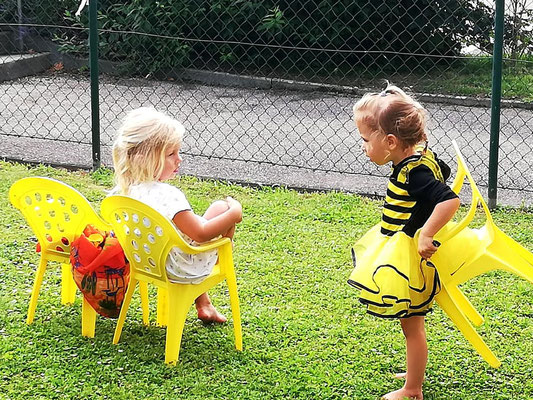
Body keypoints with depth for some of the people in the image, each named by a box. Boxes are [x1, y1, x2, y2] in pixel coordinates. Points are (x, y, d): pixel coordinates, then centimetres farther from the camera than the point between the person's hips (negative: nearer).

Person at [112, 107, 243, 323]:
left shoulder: (123, 190, -9)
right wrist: (234, 213, -18)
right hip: (183, 270, -7)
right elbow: (201, 234, -30)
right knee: (221, 206, 4)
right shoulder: (168, 196, -33)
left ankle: (203, 304, 38)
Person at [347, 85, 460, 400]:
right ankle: (416, 374, 38)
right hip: (402, 253, 10)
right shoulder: (423, 157, 2)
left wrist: (426, 234, -34)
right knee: (413, 322, 23)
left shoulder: (415, 172, -27)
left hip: (409, 258, -10)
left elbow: (450, 200, -38)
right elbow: (444, 172, 23)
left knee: (412, 325, 3)